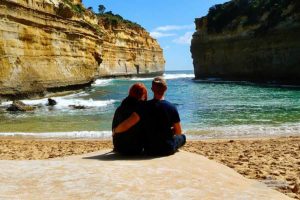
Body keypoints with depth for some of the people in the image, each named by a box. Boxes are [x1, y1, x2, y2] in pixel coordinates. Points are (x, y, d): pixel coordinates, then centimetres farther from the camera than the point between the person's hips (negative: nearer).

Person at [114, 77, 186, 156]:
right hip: (168, 149, -2)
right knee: (182, 137, 28)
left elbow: (125, 126, -20)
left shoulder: (144, 107, -15)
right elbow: (179, 132, -3)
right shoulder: (172, 108, -14)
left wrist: (115, 130, 0)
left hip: (149, 150, 2)